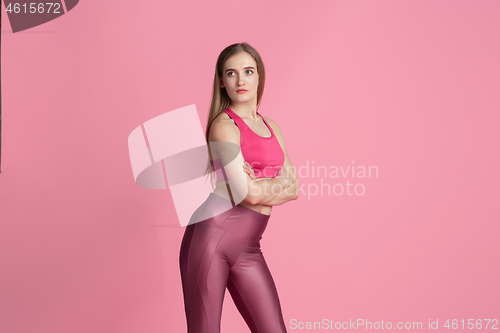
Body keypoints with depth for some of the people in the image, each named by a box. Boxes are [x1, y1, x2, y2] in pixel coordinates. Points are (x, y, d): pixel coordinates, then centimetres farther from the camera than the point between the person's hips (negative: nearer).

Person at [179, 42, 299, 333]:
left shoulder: (272, 128, 17)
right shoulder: (223, 125, -6)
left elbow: (294, 189, 9)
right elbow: (247, 193, -14)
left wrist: (257, 186, -7)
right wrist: (279, 184, 4)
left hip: (248, 248, 7)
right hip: (212, 235, -6)